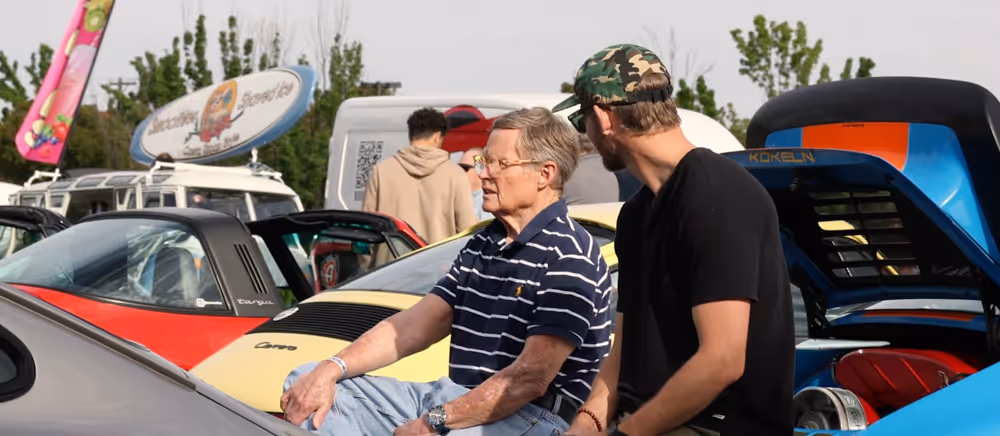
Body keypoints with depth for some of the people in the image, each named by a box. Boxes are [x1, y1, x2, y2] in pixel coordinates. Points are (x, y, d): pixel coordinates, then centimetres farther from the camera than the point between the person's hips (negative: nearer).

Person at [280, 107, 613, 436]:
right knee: (306, 379, 1)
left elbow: (531, 379, -19)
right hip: (452, 395, 9)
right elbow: (415, 325, 13)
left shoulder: (567, 257, -11)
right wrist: (331, 369, -1)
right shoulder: (483, 245, 19)